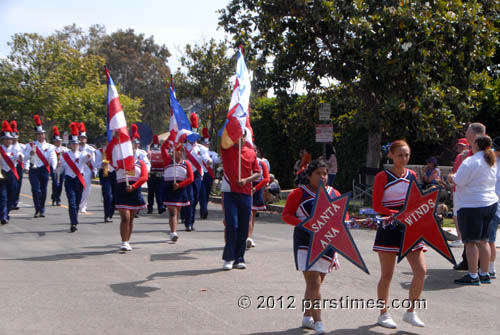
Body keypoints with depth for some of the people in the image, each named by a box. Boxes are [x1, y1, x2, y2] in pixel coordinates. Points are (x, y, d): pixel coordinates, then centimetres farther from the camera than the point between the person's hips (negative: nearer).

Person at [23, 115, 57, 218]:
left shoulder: (49, 147, 6)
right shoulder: (30, 145, 7)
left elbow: (53, 158, -8)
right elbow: (26, 157, 0)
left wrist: (53, 166, -27)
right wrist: (31, 153, -22)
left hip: (44, 170, 1)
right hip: (34, 170, -1)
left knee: (43, 190, 5)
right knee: (36, 190, -12)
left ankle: (42, 210, 16)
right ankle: (37, 210, -8)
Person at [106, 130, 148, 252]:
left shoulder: (141, 163, 7)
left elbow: (144, 177, -5)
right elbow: (108, 152, -10)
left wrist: (133, 186, -19)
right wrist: (115, 138, -19)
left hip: (135, 192, 3)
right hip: (122, 192, -2)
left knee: (131, 219, 11)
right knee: (125, 218, -13)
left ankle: (127, 242, 20)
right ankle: (124, 243, -13)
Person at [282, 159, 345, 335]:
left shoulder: (334, 194, 9)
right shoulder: (299, 193, -4)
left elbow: (344, 215, 14)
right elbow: (286, 215, -4)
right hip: (306, 242, -5)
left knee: (315, 283, 14)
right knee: (314, 283, -11)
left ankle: (307, 317, 28)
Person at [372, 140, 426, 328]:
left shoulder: (412, 176, 10)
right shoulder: (382, 177, -5)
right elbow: (377, 206, -9)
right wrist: (399, 214, -20)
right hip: (389, 229, -4)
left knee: (421, 271, -5)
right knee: (387, 275, 2)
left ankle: (411, 312, 11)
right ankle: (383, 314, 18)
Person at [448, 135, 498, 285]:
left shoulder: (470, 162, -16)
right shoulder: (492, 162, 11)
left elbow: (458, 181, -18)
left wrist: (451, 177, 5)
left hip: (471, 206, -8)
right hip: (490, 204, 8)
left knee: (471, 242, -3)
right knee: (483, 240, 13)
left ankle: (473, 275, -1)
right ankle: (484, 274, 17)